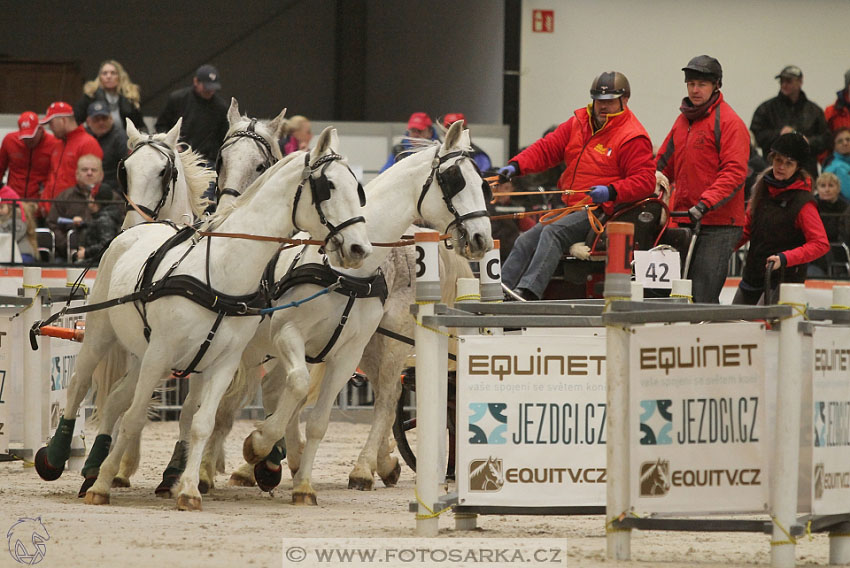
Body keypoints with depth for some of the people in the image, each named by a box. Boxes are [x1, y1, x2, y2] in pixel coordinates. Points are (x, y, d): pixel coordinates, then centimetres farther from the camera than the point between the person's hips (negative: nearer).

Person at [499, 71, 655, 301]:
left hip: (603, 211, -8)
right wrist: (516, 165, -5)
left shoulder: (632, 138, -7)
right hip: (572, 208, 8)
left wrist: (611, 192, -29)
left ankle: (529, 290, -44)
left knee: (553, 233, -30)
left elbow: (645, 180, -13)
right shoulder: (578, 124, 13)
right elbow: (547, 148, 11)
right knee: (525, 241, -1)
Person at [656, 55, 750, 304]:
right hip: (685, 220, 8)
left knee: (703, 297, -14)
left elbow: (734, 172, -15)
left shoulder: (729, 122, -7)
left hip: (718, 225, -8)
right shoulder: (683, 120, 18)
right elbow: (665, 162, 26)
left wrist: (705, 204, -25)